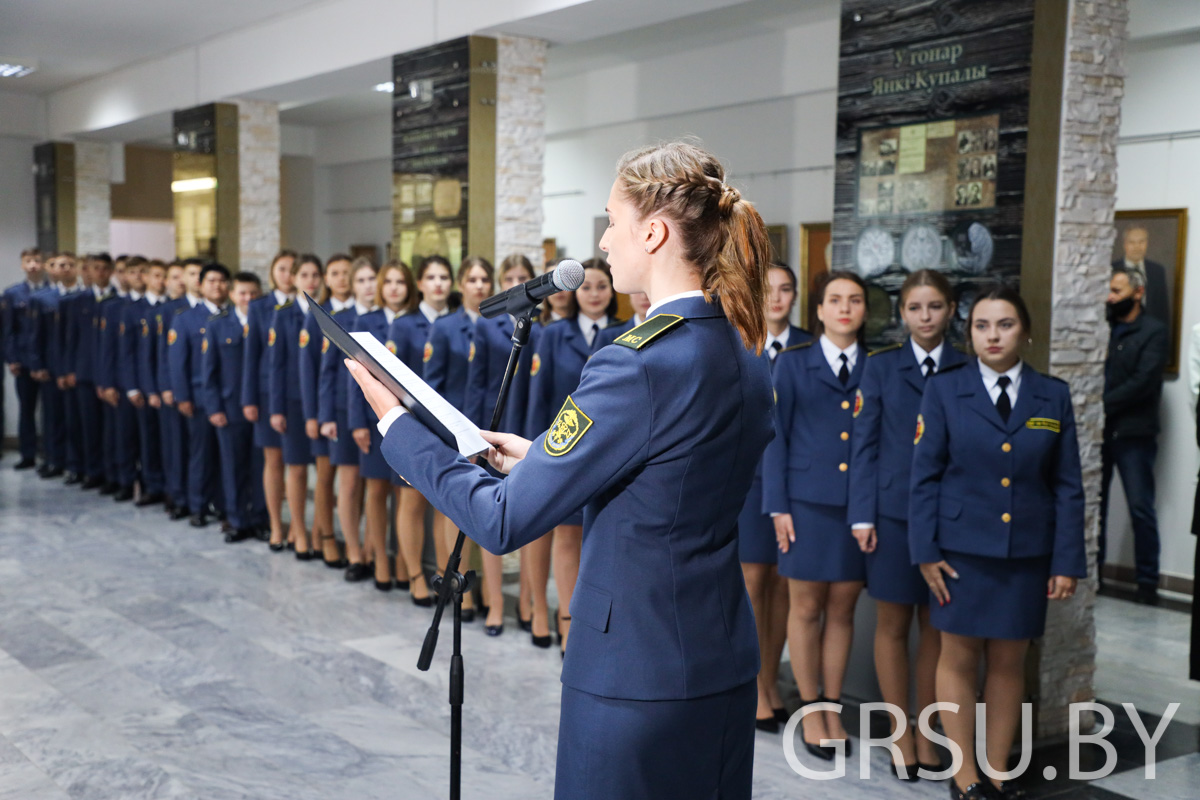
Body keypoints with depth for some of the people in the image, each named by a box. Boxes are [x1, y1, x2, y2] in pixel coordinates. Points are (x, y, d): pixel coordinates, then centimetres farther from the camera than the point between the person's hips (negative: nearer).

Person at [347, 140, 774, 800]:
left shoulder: (638, 363, -23)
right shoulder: (743, 360, 4)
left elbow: (504, 522, -20)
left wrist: (395, 421, -9)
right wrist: (541, 458, 13)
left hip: (634, 675, -8)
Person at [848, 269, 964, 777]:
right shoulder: (881, 366, 2)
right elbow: (864, 443, 1)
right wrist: (862, 516, -5)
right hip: (893, 512, -1)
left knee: (935, 626, 8)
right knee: (893, 624, 5)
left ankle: (927, 732, 22)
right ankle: (901, 735, 18)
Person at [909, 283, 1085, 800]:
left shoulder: (1053, 397, 4)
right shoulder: (944, 389, -1)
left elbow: (1068, 485, 4)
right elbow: (924, 476, -2)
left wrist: (1067, 561, -1)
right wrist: (925, 550, -8)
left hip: (1027, 554, 2)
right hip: (962, 549, -1)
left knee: (1008, 661, 9)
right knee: (959, 657, 4)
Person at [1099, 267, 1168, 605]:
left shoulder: (1153, 331, -3)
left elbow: (1143, 382, -13)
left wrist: (1104, 405, -16)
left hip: (1133, 433, -5)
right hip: (1100, 431, 5)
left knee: (1141, 508, -2)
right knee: (1093, 502, 8)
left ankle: (1148, 580, 6)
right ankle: (1092, 571, 19)